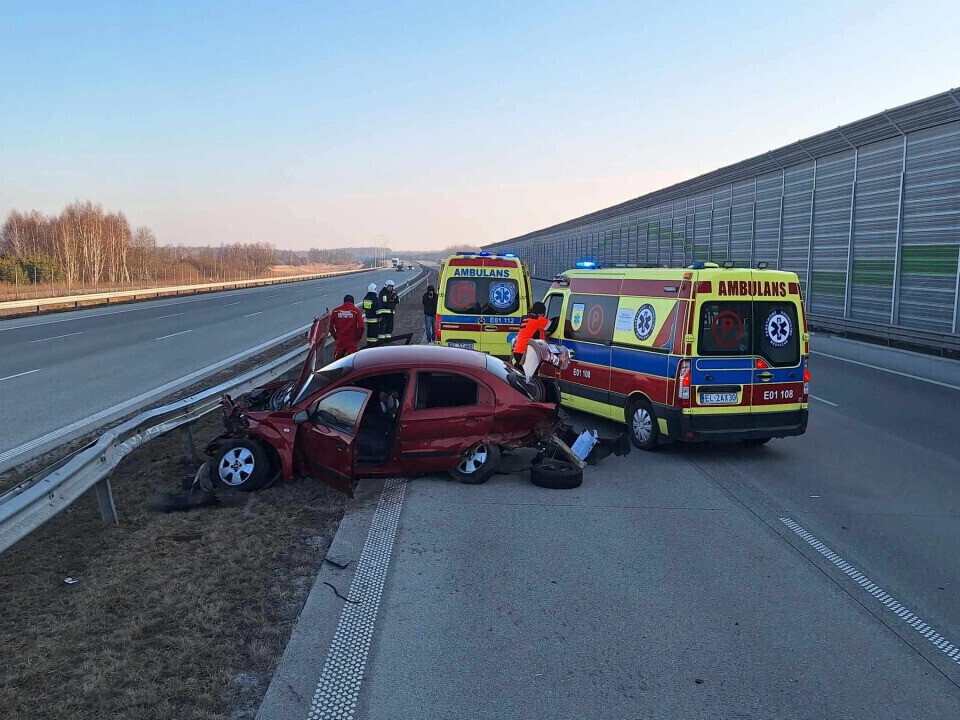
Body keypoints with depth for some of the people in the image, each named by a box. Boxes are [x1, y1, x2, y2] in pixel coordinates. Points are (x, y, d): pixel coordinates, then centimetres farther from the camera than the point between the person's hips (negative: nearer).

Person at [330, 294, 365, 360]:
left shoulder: (336, 311, 4)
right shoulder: (356, 311, -4)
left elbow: (330, 325, 3)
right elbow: (361, 326, -12)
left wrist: (335, 336, 14)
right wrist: (358, 337, 3)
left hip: (339, 340, 2)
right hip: (351, 341, -2)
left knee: (337, 361, 16)